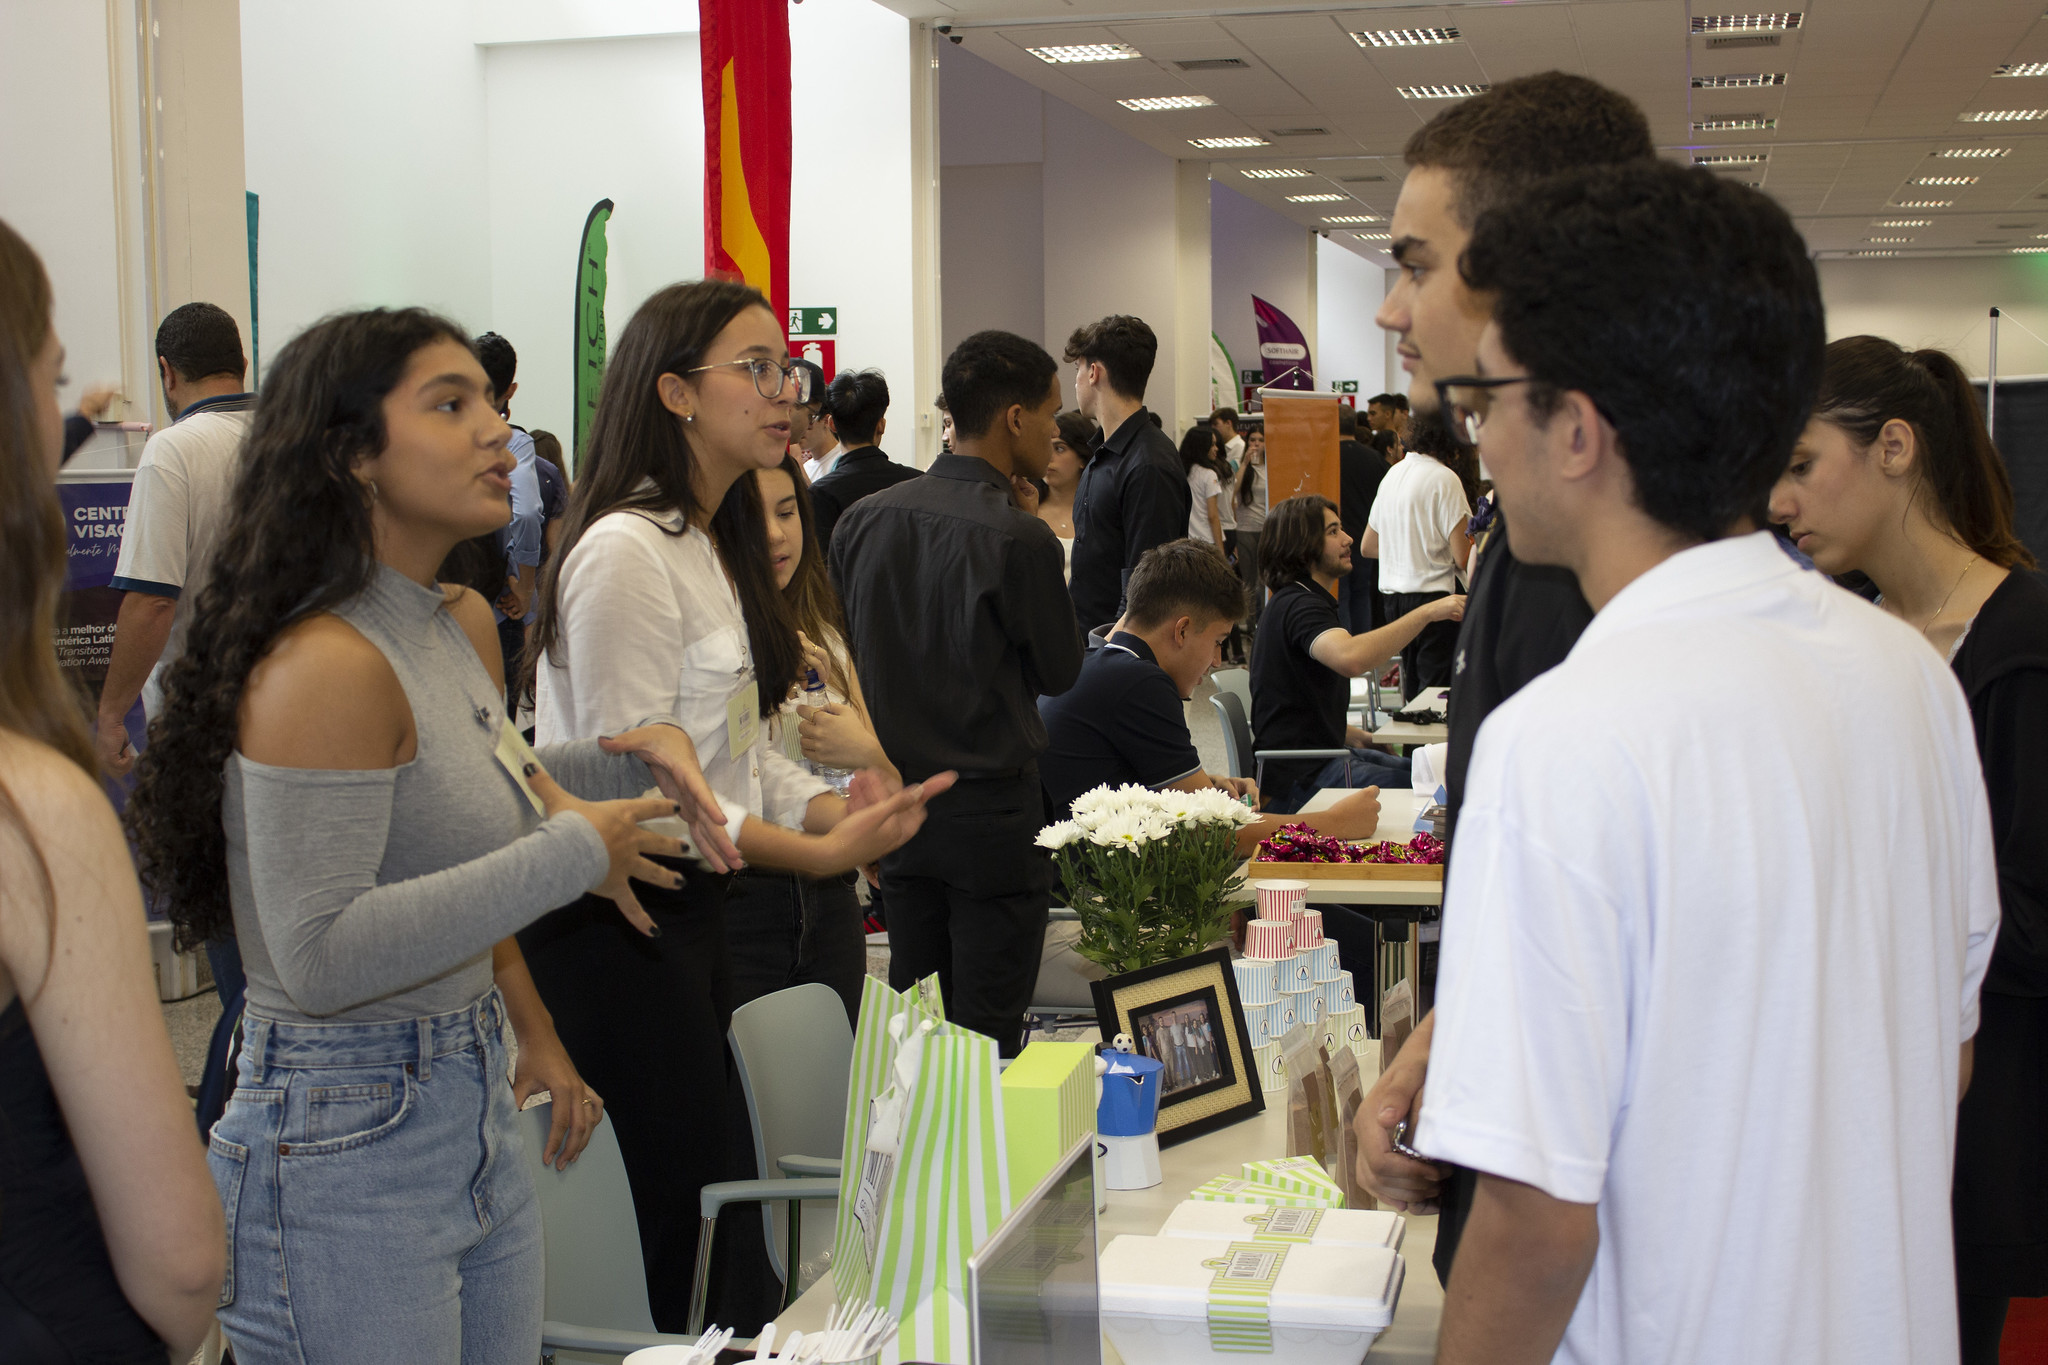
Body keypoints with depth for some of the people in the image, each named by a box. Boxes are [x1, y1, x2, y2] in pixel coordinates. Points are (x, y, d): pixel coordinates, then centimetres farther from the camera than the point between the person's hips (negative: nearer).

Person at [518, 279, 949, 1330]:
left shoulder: (717, 544, 15)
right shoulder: (625, 550, -16)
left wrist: (835, 807, -2)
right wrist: (817, 852, -24)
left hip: (691, 908, 10)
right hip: (616, 924, -10)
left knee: (718, 1199, 14)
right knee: (691, 1217, -5)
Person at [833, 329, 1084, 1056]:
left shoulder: (865, 518, 0)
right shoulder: (1021, 539, -18)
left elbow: (842, 653, 8)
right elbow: (1060, 670, -4)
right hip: (990, 812, -6)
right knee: (987, 1040, 4)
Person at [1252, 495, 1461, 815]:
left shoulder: (1296, 601, 19)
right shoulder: (1297, 605, -16)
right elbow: (1351, 659, -39)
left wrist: (1356, 737, 15)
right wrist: (1426, 612, -33)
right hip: (1301, 777, -11)